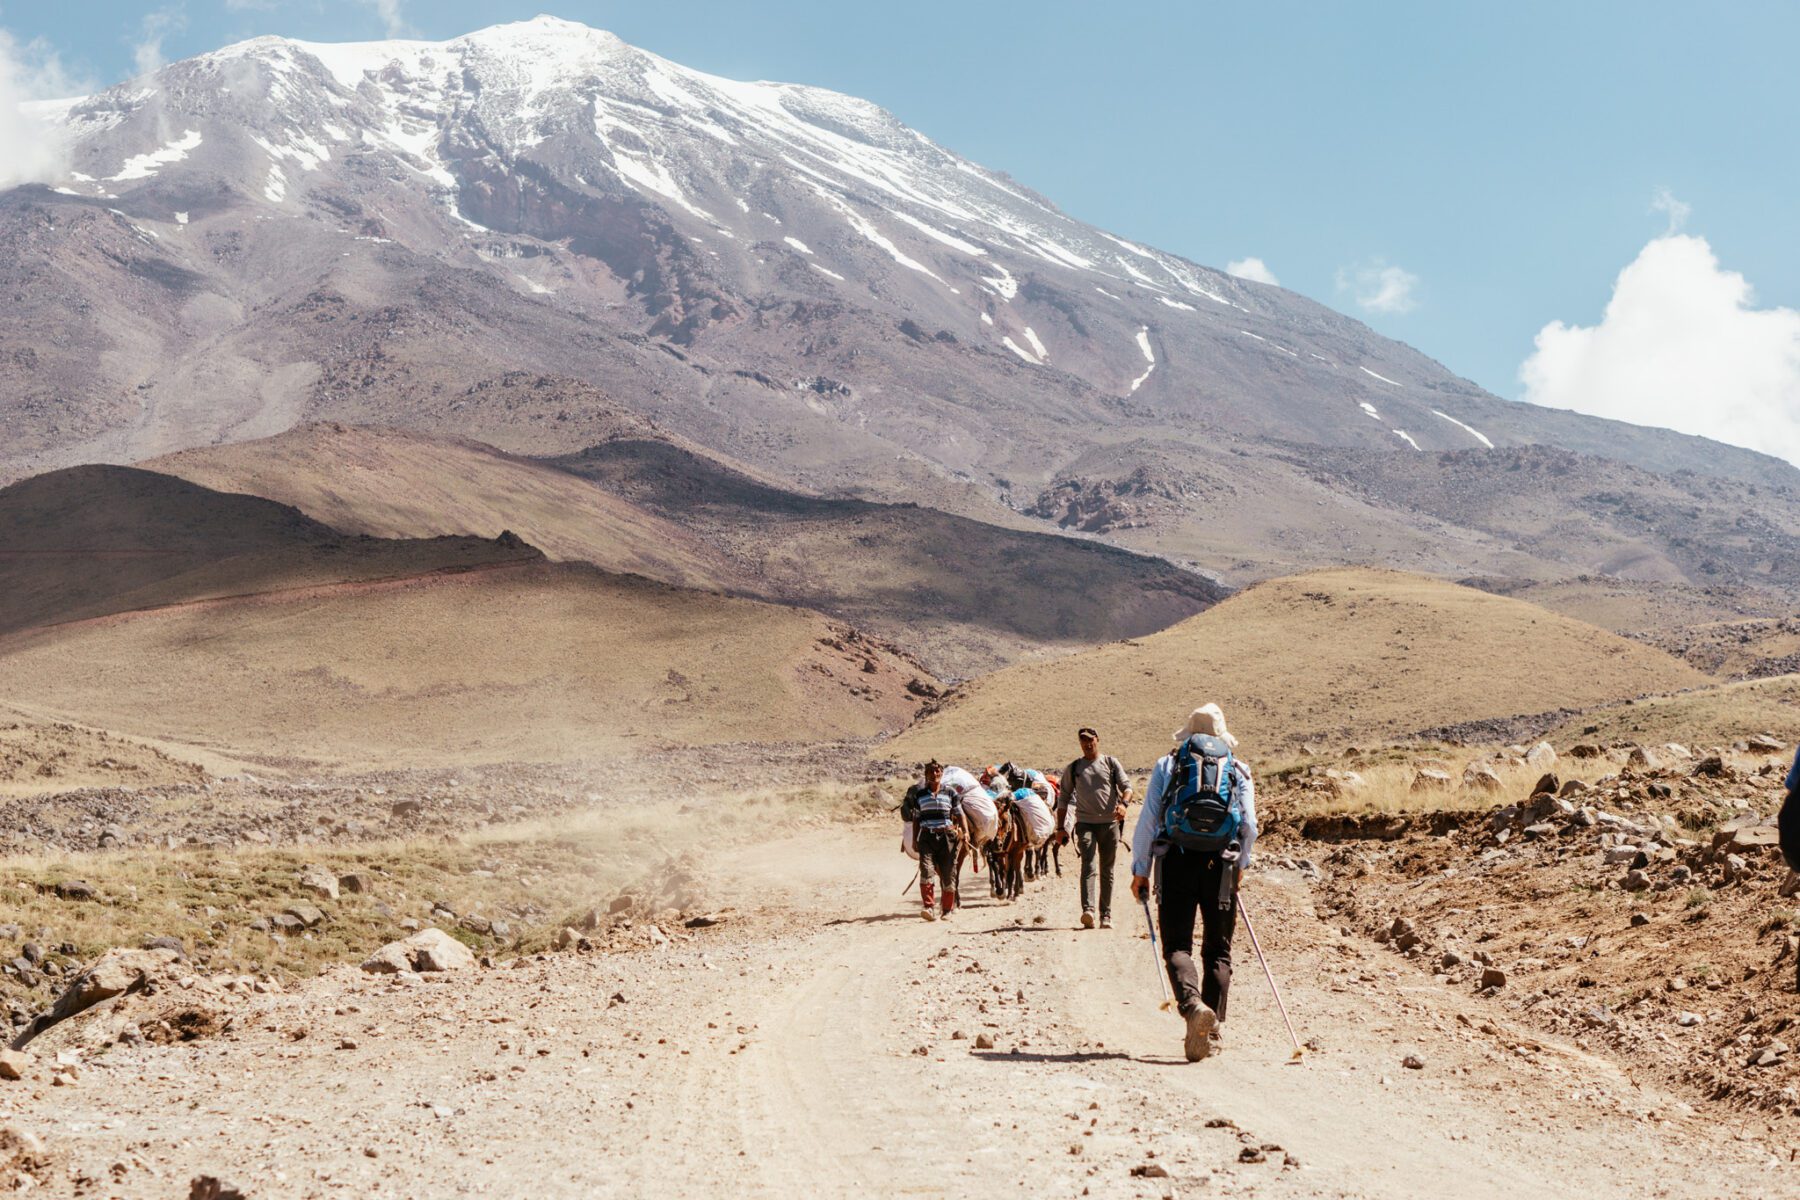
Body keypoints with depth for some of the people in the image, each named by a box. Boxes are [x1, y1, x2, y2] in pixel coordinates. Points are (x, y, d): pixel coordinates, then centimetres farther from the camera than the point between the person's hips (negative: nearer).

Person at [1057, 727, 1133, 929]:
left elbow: (1126, 786, 1)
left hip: (1110, 823, 1)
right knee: (1089, 866, -17)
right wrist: (1060, 827, 7)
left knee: (1107, 871, 6)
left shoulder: (1111, 763, 9)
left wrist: (1123, 803, -21)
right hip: (1085, 823, -1)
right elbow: (1064, 798, 14)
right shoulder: (1073, 768, 11)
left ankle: (1106, 915, 12)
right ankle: (1087, 910, -30)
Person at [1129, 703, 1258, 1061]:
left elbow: (1148, 820, 3)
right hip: (1221, 865, 1)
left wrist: (1140, 870, 8)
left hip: (1176, 861, -1)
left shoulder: (1167, 765, 9)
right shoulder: (1239, 770, 12)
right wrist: (1239, 863, 23)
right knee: (1218, 950, 10)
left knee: (1177, 945, -1)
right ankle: (1210, 1027, 3)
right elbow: (1249, 826, 7)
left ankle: (1193, 1005, -27)